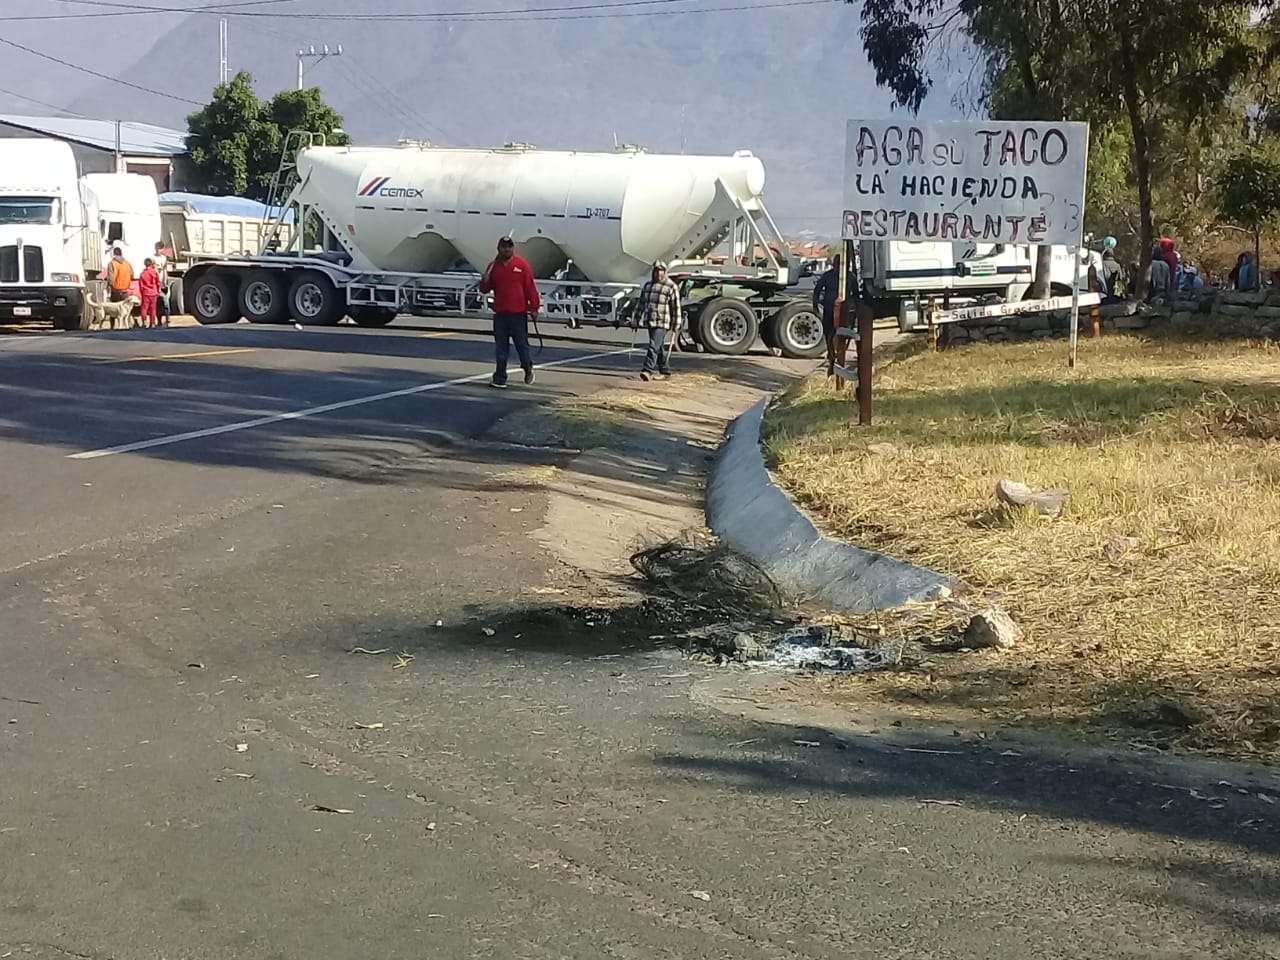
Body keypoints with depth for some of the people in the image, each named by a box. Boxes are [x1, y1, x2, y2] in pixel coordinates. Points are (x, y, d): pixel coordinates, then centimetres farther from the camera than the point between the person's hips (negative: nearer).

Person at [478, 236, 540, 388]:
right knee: (500, 349, 4)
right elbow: (485, 290, 11)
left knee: (522, 345, 4)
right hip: (500, 313, 3)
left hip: (519, 313, -3)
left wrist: (534, 307, -6)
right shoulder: (493, 266, 7)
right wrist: (485, 282, -12)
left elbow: (530, 287, -4)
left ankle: (528, 368, 30)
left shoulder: (522, 264, -3)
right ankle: (500, 378, 7)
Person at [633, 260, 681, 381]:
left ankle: (648, 370, -20)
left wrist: (676, 325, -8)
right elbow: (641, 303, 20)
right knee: (659, 348, 14)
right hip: (650, 321, 7)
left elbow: (676, 307, -6)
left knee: (654, 346, -16)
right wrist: (637, 318, 15)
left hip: (662, 323, -7)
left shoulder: (671, 287, -5)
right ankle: (665, 371, 22)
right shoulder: (648, 285, 15)